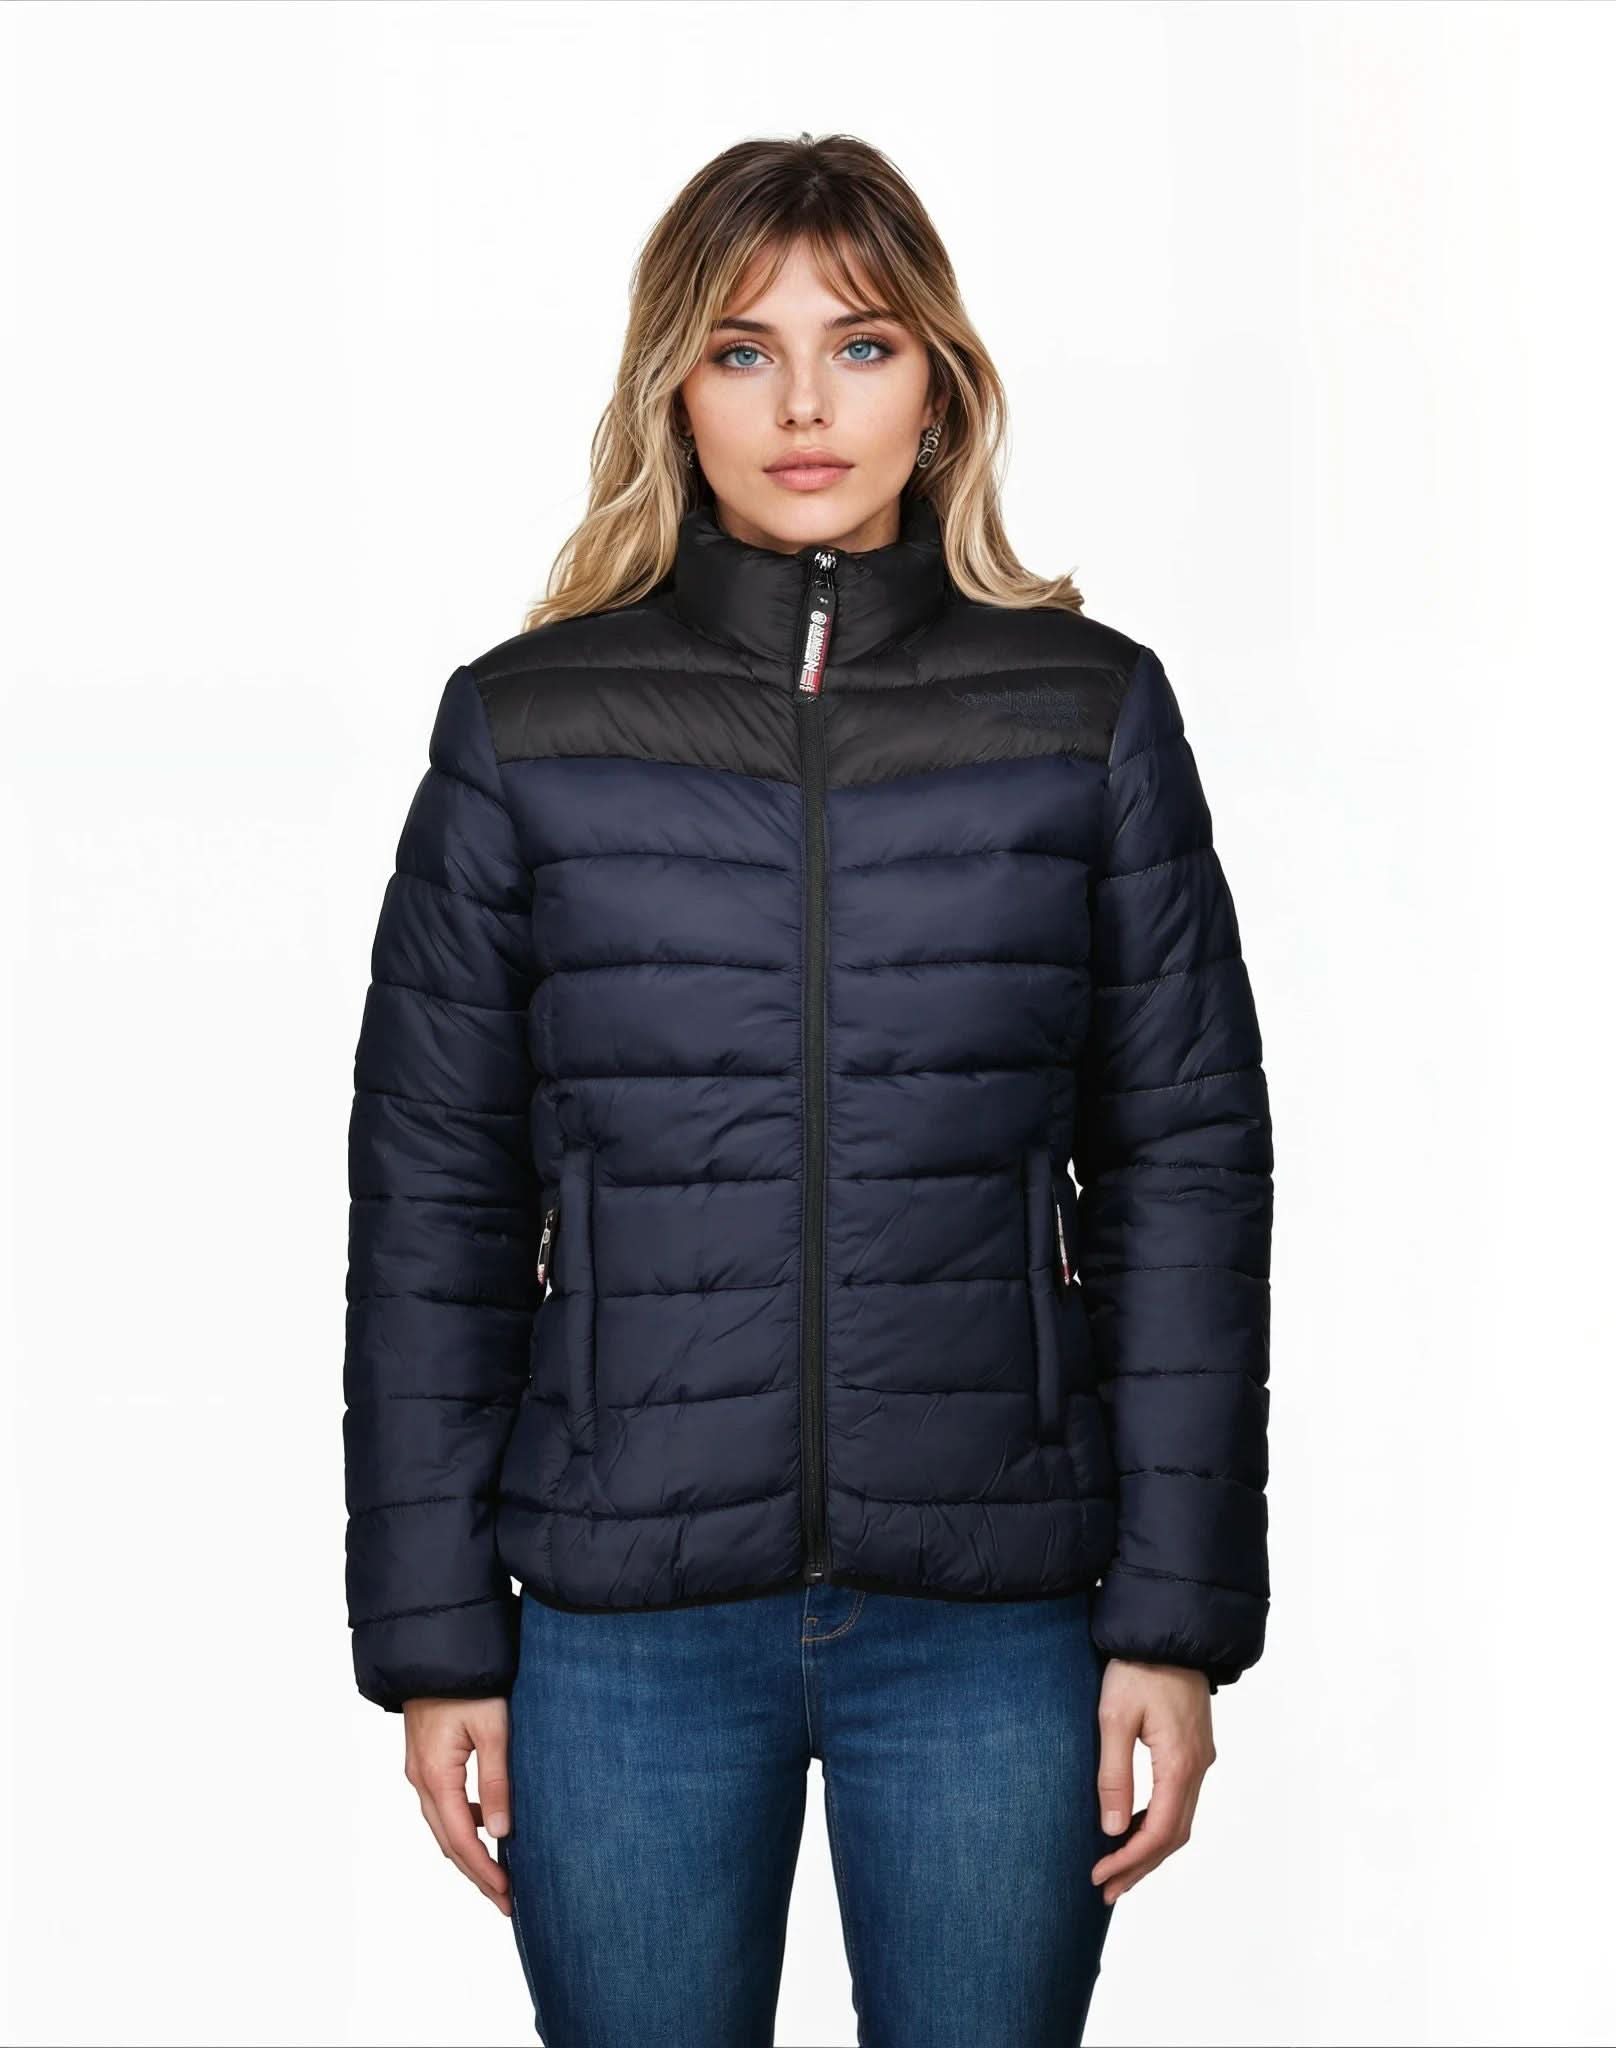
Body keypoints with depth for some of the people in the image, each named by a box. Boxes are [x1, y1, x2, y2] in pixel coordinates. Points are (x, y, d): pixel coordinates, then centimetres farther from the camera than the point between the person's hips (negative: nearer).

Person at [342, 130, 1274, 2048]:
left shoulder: (1089, 715, 2)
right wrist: (434, 1637, 1)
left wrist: (1176, 1615, -2)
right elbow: (428, 1203, 3)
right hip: (623, 1619, 0)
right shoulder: (526, 729, 2)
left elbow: (1187, 1172, 2)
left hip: (995, 1616, 0)